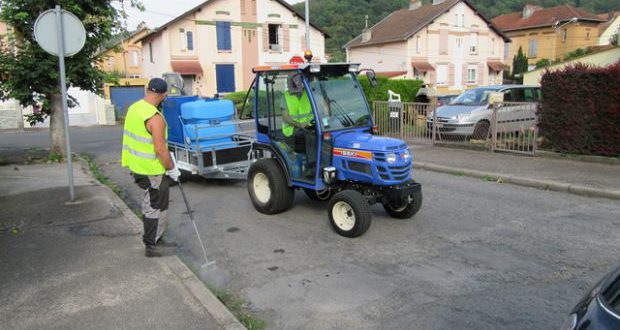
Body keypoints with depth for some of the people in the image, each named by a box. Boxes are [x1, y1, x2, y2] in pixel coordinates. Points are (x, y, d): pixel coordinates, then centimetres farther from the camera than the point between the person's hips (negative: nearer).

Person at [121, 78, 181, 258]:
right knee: (156, 207, 5)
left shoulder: (134, 108, 4)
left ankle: (154, 240, 32)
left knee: (150, 205, 20)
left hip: (137, 166, 9)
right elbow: (160, 150, -25)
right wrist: (172, 169, -11)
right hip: (152, 170, -9)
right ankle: (152, 246, 16)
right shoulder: (155, 118, -24)